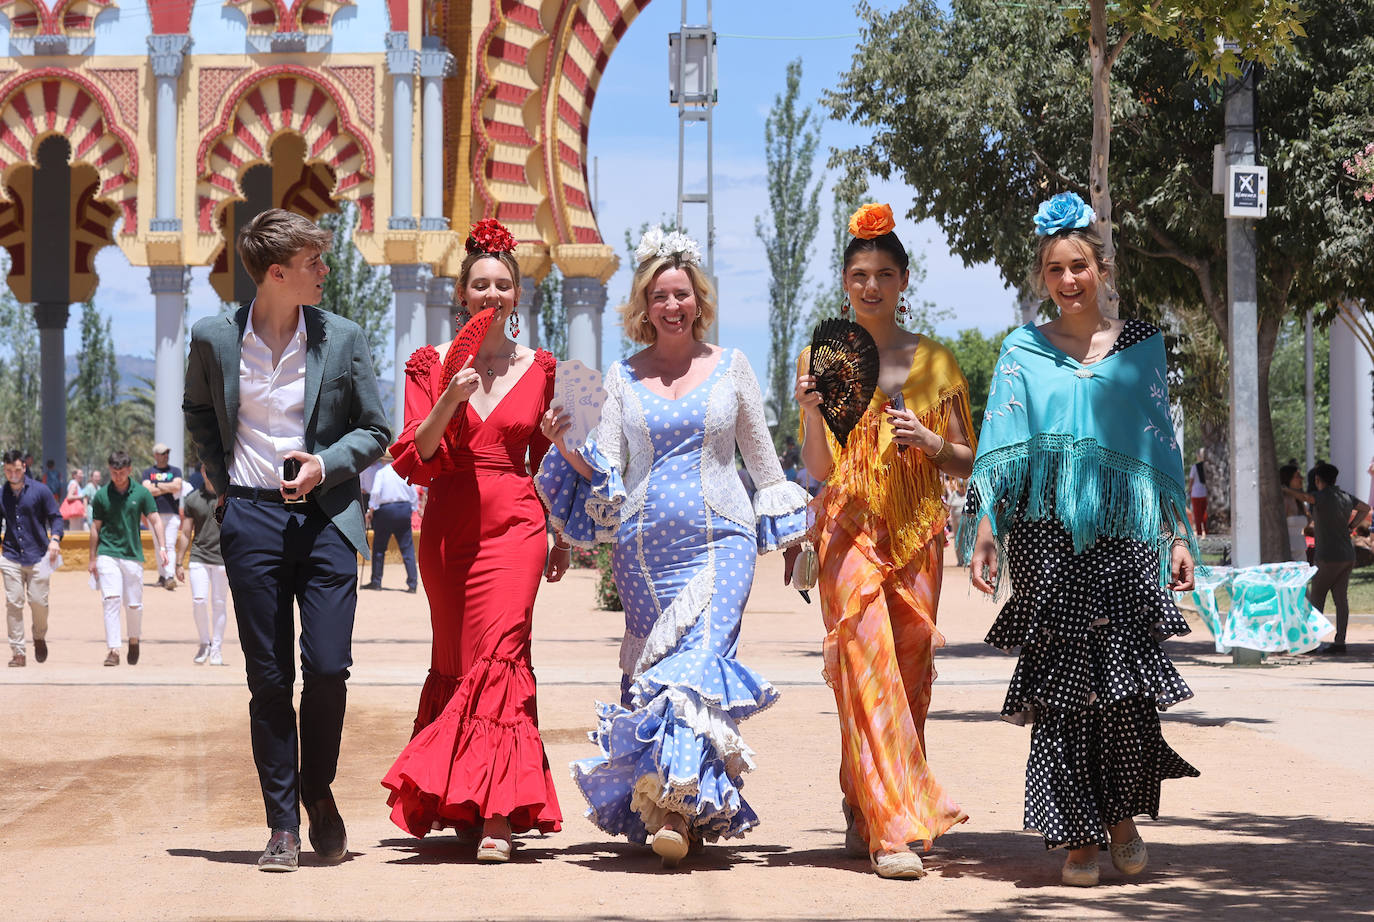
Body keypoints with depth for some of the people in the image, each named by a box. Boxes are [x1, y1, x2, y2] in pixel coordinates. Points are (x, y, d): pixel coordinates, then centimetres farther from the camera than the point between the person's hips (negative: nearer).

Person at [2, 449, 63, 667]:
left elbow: (55, 517, 2)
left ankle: (39, 638, 24)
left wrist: (54, 538, -16)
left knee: (38, 601, -5)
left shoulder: (39, 491, 0)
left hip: (38, 556, -2)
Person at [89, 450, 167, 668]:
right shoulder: (101, 495, 3)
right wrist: (92, 558, 10)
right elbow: (96, 527, 9)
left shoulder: (141, 493, 2)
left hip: (133, 555, 1)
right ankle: (113, 649, -15)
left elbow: (155, 520, 3)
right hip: (107, 554, -1)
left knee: (134, 604, 4)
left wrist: (161, 548, -10)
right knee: (111, 600, -13)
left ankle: (134, 640, 30)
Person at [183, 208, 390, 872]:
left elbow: (375, 431, 7)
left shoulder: (343, 339, 1)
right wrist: (220, 479, 11)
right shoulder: (214, 339, 2)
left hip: (326, 518, 0)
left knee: (328, 668, -8)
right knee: (269, 679, 1)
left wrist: (326, 465, -10)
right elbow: (198, 411, 21)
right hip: (252, 520, 0)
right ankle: (283, 824, 10)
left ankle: (318, 791, 18)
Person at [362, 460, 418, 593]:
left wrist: (371, 510, -3)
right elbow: (414, 496, 8)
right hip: (404, 509, 3)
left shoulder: (381, 472, -3)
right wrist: (411, 509, 19)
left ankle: (376, 581, 13)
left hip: (385, 510, -3)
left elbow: (375, 492, -13)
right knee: (407, 547, 3)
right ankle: (412, 583, -1)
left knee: (379, 547, 8)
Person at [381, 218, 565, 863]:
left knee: (496, 655, -16)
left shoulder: (539, 369, 8)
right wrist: (450, 400, -15)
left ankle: (497, 815, -19)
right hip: (447, 529, 1)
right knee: (456, 662, 8)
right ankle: (463, 805, 21)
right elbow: (412, 459, -2)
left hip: (514, 525, -1)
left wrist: (562, 537, 16)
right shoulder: (432, 364, 5)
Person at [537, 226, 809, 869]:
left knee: (697, 662, -17)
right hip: (644, 546, 2)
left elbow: (762, 458, 13)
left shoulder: (731, 367, 7)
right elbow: (603, 472, 4)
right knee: (654, 669, 1)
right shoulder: (622, 377, 10)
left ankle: (677, 811, -22)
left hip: (720, 542, -2)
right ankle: (696, 806, 11)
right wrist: (566, 445, -14)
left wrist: (791, 534, 11)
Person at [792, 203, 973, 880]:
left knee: (909, 671, 3)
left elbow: (966, 463, 11)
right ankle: (893, 828, -18)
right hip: (849, 529, -2)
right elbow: (818, 468, 2)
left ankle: (868, 815, 18)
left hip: (917, 532, 3)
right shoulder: (822, 358, 6)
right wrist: (811, 410, -15)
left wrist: (930, 442, -9)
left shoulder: (934, 361, 10)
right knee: (867, 666, -15)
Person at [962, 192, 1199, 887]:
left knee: (1126, 674, -8)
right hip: (1046, 533, 0)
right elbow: (1000, 450, 4)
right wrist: (985, 533, -6)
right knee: (1061, 676, -3)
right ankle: (1077, 835, 5)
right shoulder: (1022, 351, 8)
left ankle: (1124, 816, 13)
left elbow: (1161, 444, 12)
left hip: (1124, 530, 0)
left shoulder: (1142, 345, 11)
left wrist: (1179, 535, 8)